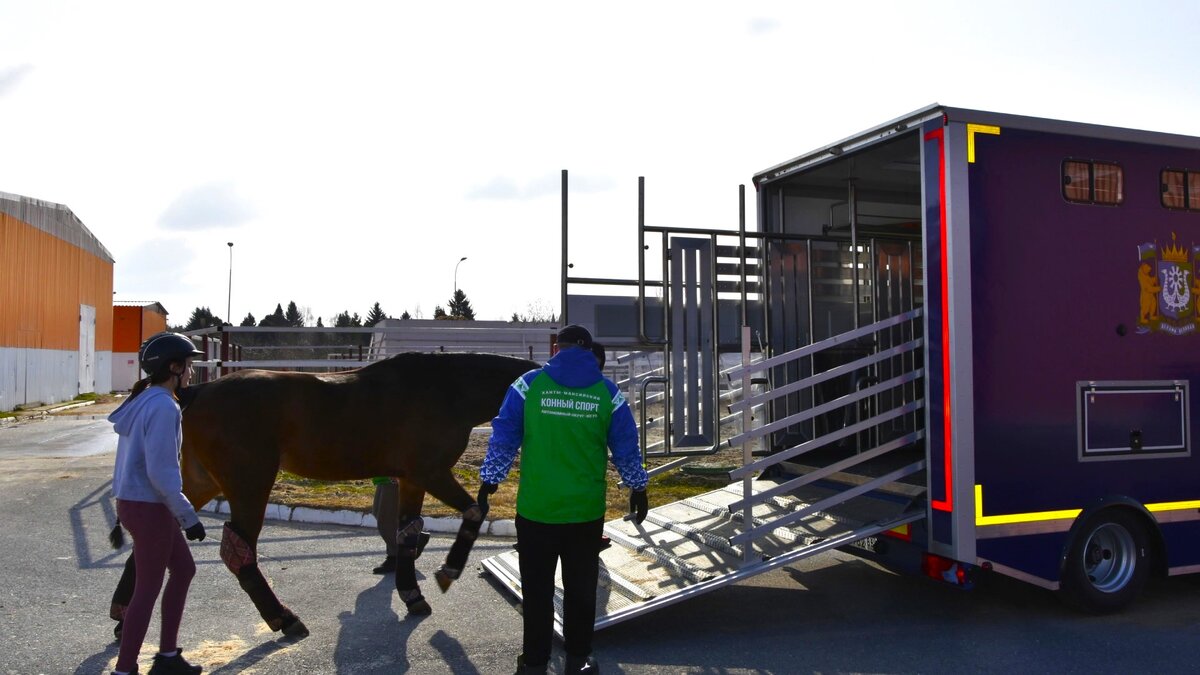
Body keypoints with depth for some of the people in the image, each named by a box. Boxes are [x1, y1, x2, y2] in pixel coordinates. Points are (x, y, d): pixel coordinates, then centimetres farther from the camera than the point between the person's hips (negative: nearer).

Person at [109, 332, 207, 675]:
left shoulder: (144, 400, 10)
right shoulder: (163, 407, -19)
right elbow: (161, 472, -23)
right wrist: (188, 516, -17)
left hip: (134, 502, 10)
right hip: (149, 507, -10)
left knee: (183, 569, 19)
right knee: (147, 590, 2)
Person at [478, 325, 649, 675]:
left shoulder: (529, 384, -4)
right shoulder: (607, 391, 0)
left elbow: (503, 438, -2)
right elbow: (626, 447, 6)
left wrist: (488, 482, 7)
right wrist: (638, 488, 19)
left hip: (535, 508, -1)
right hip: (587, 510, 1)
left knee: (536, 588, 11)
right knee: (581, 587, 14)